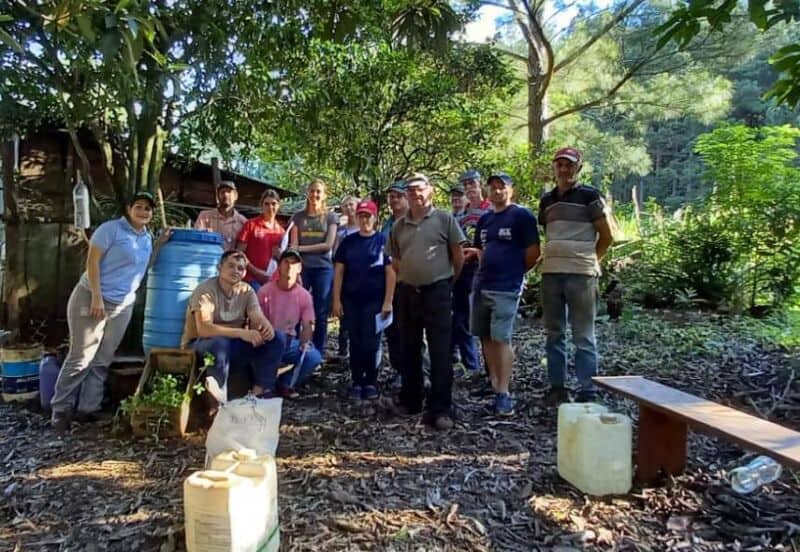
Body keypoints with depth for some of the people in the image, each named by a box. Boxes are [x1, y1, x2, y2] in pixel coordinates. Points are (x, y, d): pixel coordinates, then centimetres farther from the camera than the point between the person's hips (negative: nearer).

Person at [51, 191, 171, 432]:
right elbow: (92, 261, -14)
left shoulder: (147, 237, 10)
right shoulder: (111, 228, -11)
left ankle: (87, 409, 19)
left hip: (122, 305, 7)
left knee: (102, 361, 10)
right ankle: (60, 409, 12)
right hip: (92, 298, -6)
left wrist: (160, 244, 3)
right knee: (80, 358, -2)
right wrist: (97, 296, -20)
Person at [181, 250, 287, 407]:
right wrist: (241, 333, -38)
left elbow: (258, 319, -11)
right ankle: (218, 400, -24)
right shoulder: (205, 290, -17)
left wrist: (267, 326, -36)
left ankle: (259, 391, -9)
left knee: (277, 338, -12)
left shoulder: (246, 290, 0)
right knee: (220, 342, -41)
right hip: (199, 345, -5)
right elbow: (204, 329, -30)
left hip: (233, 347, 6)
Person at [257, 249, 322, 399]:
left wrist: (304, 343, -20)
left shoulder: (304, 295, -4)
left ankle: (285, 383, 3)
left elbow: (307, 326, 0)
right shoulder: (265, 291, -8)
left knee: (314, 357, -24)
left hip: (290, 342, 2)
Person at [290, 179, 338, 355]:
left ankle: (319, 354, 12)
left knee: (321, 314, 4)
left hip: (323, 269, 0)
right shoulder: (298, 217, 11)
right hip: (301, 268, 1)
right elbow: (293, 246, 3)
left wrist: (302, 248, -7)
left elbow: (328, 245, -2)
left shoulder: (330, 217, 8)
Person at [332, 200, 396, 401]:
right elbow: (338, 271, 6)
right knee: (355, 343, 9)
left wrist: (388, 301, -11)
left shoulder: (383, 241, -2)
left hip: (375, 301, -2)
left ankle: (371, 382, 16)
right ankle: (357, 382, 19)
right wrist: (337, 300, -1)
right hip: (351, 300, 3)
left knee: (371, 343, 2)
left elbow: (390, 272, -5)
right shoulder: (348, 241, 6)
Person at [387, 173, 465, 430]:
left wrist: (448, 280, 9)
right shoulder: (399, 225, 10)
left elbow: (459, 256, 1)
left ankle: (440, 409, 4)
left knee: (440, 352, -3)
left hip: (437, 291, -4)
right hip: (407, 292, 5)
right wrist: (407, 279, 15)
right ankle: (410, 400, 27)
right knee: (409, 350, 13)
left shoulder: (444, 219, -3)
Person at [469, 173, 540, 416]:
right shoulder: (484, 219, 16)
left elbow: (533, 253, -6)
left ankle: (504, 393, -1)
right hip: (481, 286, 7)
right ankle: (493, 384, 23)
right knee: (486, 338, 11)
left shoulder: (522, 216, -4)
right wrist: (487, 271, 11)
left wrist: (514, 272, 3)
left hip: (506, 288, -7)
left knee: (501, 339, -8)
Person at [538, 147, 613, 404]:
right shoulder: (546, 200, 13)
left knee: (583, 336, 1)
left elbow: (606, 237, 0)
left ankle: (587, 393, 8)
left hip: (581, 274, -5)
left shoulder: (589, 196, -2)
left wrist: (589, 261, 4)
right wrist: (551, 259, 10)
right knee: (554, 333, 10)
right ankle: (556, 387, 21)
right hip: (551, 274, 5)